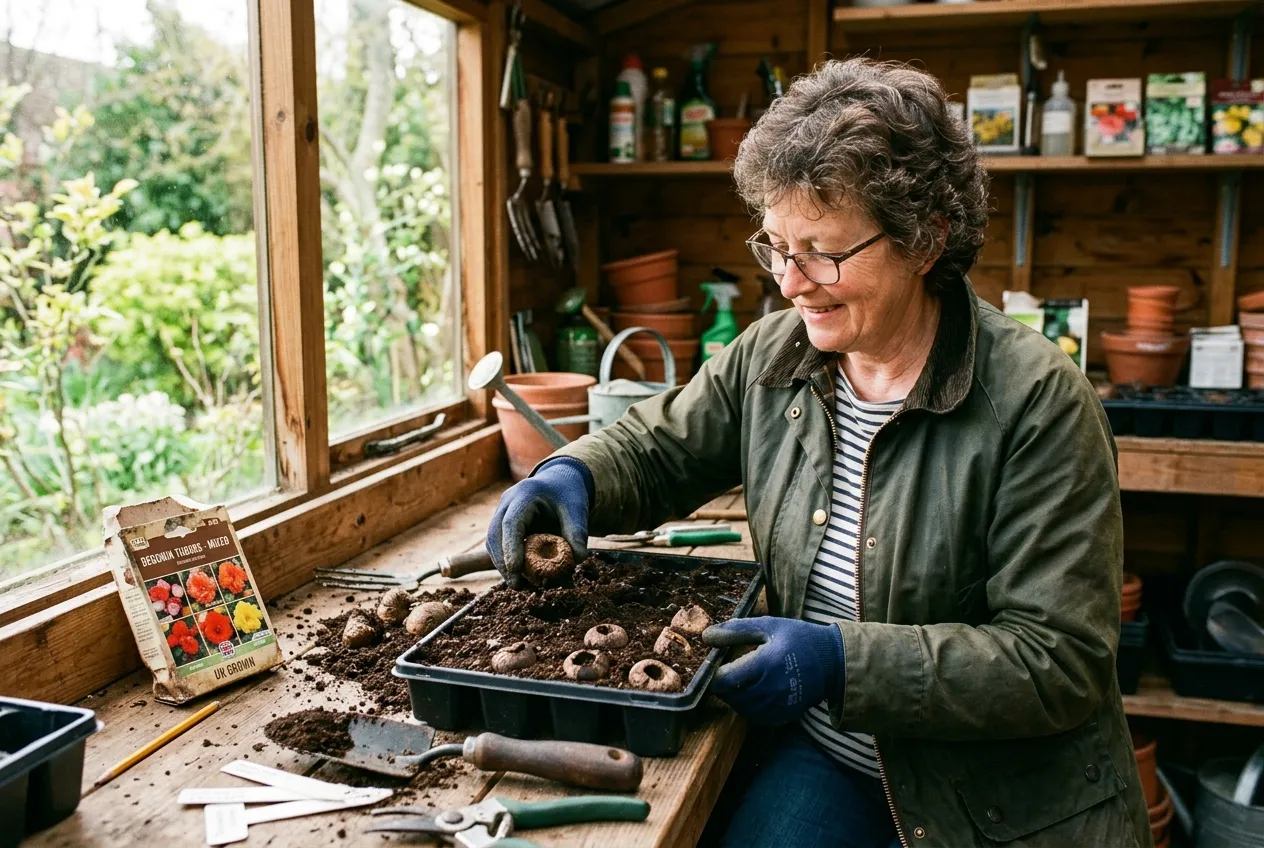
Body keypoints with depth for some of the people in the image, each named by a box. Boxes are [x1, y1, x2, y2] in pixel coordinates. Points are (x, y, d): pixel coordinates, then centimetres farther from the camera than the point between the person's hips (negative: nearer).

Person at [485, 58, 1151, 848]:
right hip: (825, 754, 4)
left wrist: (845, 661, -29)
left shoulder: (1037, 401, -20)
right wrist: (573, 476, -13)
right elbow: (655, 449, 10)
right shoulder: (768, 356, -5)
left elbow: (1062, 662, -21)